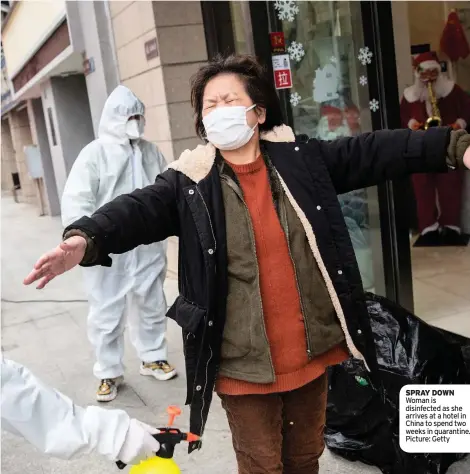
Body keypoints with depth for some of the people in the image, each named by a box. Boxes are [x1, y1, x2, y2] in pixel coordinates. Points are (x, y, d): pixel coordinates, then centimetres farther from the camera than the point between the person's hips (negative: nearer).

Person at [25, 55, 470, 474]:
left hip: (311, 350, 3)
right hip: (245, 363, -3)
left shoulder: (302, 159, 0)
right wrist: (85, 240, -41)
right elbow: (136, 211, -21)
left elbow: (376, 151, -1)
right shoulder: (188, 183, -7)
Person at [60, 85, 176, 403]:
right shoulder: (95, 153, -8)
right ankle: (109, 373, 21)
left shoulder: (150, 151, 7)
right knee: (107, 313, 5)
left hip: (148, 247, 5)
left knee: (151, 305, 17)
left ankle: (153, 357, 36)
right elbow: (75, 201, -14)